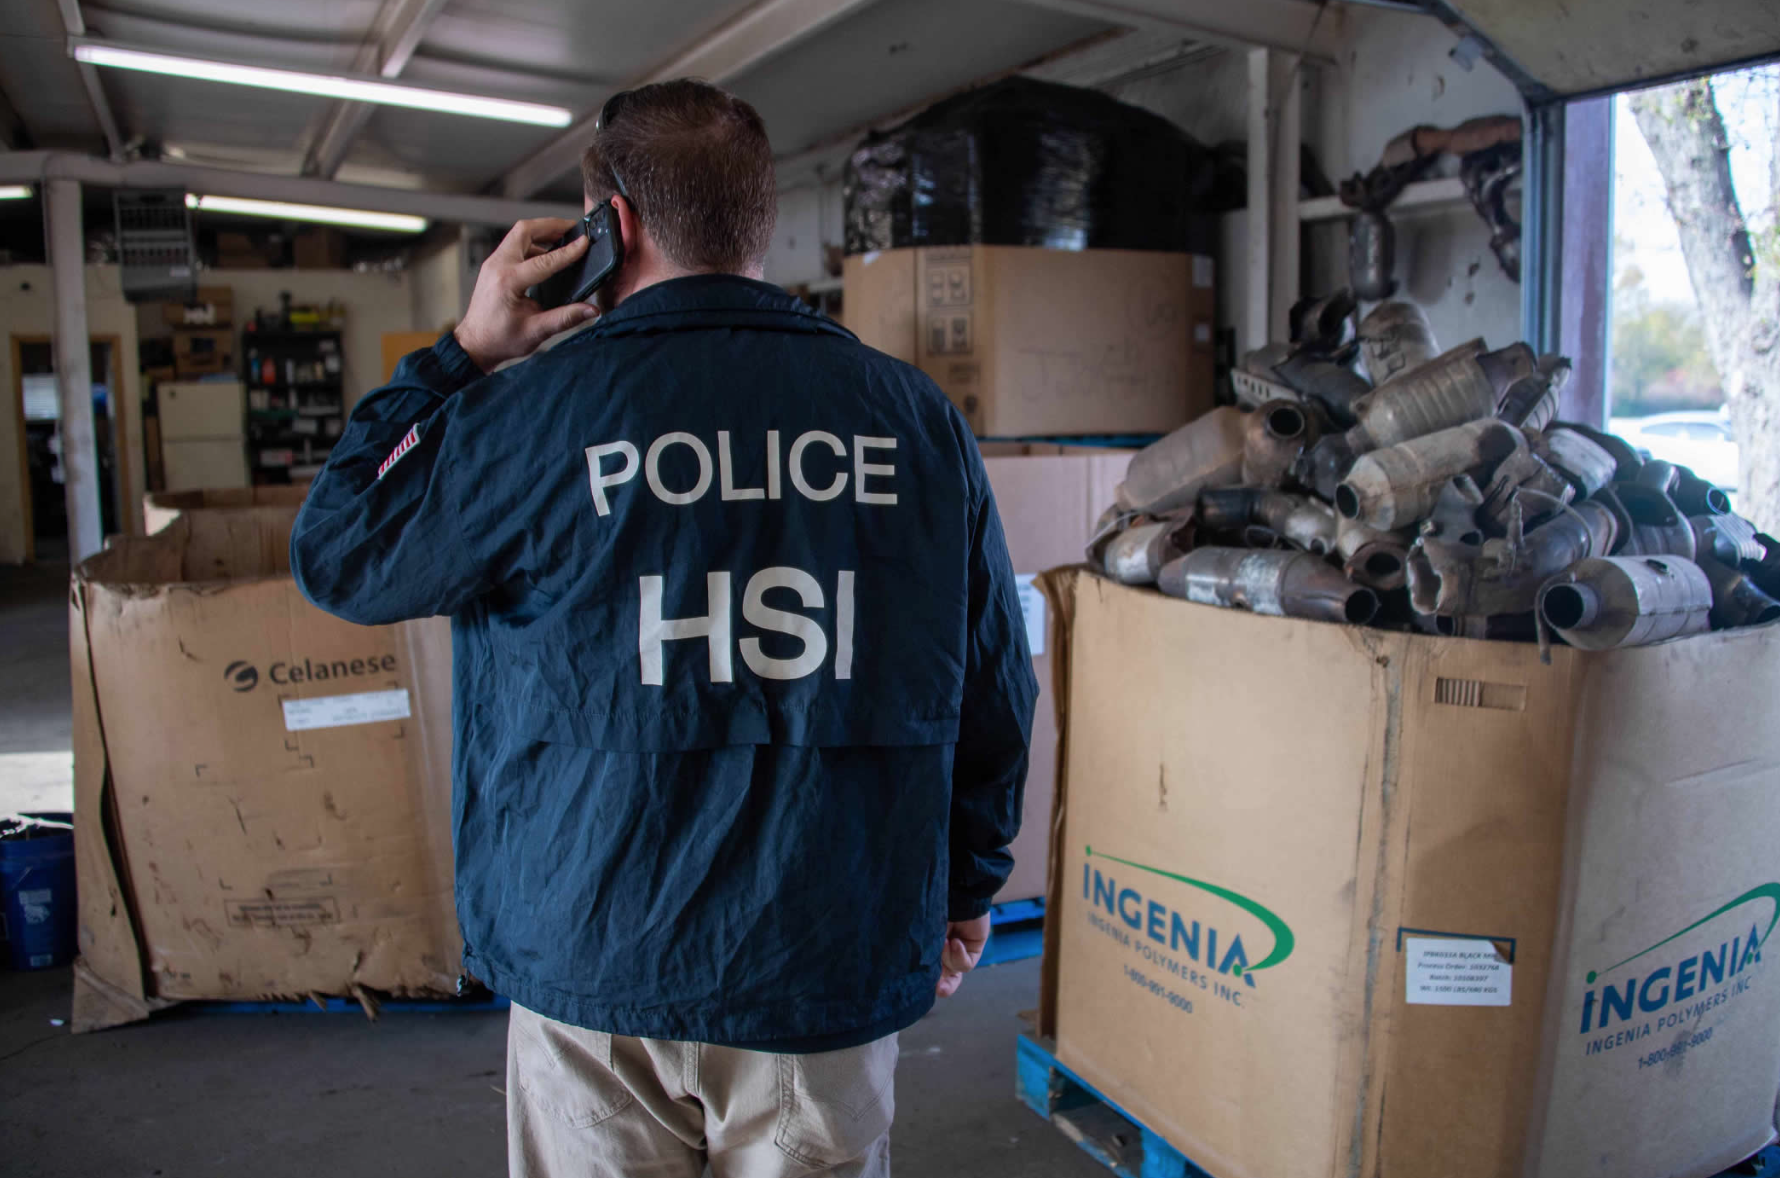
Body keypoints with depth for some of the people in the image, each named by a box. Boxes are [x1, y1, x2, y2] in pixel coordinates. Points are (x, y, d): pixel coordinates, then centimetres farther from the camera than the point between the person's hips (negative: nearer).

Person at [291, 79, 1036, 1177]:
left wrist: (462, 355, 9)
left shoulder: (536, 411, -11)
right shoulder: (918, 416, -3)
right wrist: (967, 888, 18)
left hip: (596, 966, -1)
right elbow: (995, 691, 4)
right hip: (834, 966, 2)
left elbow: (338, 557, 6)